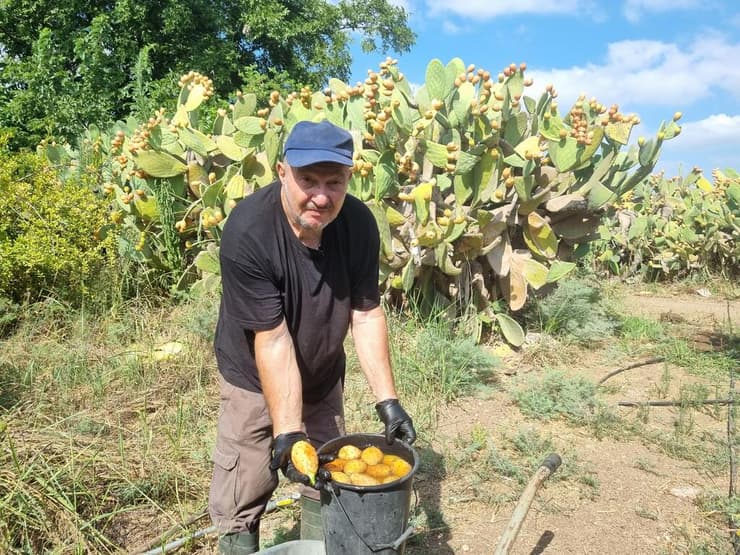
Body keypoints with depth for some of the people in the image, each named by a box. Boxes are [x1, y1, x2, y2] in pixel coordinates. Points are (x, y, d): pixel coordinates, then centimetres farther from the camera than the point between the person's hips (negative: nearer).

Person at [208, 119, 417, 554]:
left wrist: (387, 399, -16)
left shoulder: (359, 223, -19)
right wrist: (287, 431, -30)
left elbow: (366, 314, -13)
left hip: (324, 379, 4)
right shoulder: (248, 233, -32)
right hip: (256, 381, -4)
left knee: (328, 484, 19)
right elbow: (272, 340, -30)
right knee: (240, 504, 6)